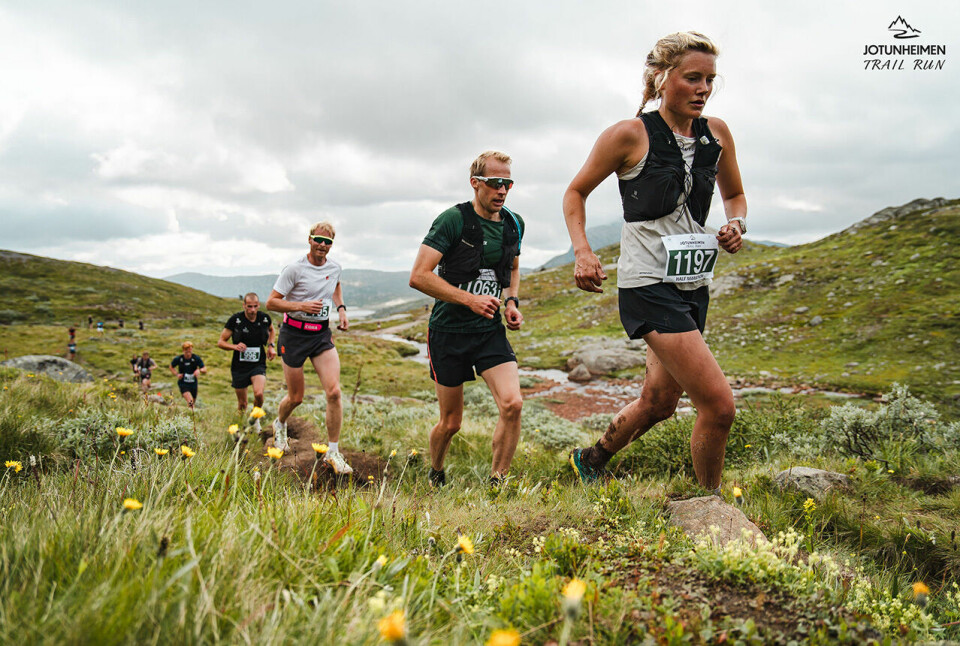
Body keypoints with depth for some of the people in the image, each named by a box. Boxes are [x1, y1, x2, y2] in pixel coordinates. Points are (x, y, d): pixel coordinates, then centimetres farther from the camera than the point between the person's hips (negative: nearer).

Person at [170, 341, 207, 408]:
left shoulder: (196, 358, -8)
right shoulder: (178, 359, -8)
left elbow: (205, 370, -6)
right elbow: (171, 367, 11)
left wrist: (199, 370, -29)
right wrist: (177, 374, -7)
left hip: (193, 384, 3)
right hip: (183, 383, -3)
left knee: (192, 403, 16)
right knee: (190, 401, -28)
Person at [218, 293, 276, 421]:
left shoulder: (265, 318, -3)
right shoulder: (235, 320, -9)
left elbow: (272, 330, 22)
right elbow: (220, 342, -3)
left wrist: (270, 345, 7)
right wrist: (235, 346, -22)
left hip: (258, 364, 0)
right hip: (239, 366, 0)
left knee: (258, 394, -25)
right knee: (242, 404, 8)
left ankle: (255, 418, 7)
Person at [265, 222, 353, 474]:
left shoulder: (335, 267, 4)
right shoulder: (295, 269, -12)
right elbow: (271, 303, -11)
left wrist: (341, 308, 12)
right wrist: (301, 305, -25)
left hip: (322, 334, 3)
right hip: (294, 333, -3)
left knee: (333, 391, -14)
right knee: (295, 398, 6)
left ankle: (333, 452, -1)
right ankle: (279, 424, 43)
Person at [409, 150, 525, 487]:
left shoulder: (514, 224, 6)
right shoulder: (453, 219, -12)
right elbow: (418, 276, -18)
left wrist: (512, 301, 6)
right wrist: (469, 299, -21)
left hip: (491, 330, 4)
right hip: (449, 331, -4)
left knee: (512, 403, -19)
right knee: (450, 423, 6)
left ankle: (496, 484, -2)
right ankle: (435, 478, 37)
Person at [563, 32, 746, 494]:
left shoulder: (717, 133, 7)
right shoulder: (630, 135, -9)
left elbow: (735, 195, 22)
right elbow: (576, 193, 2)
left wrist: (736, 224, 0)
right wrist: (582, 251, -14)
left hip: (694, 285, 7)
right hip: (648, 284, -7)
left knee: (659, 403, 18)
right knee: (719, 405, -14)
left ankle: (591, 460, 44)